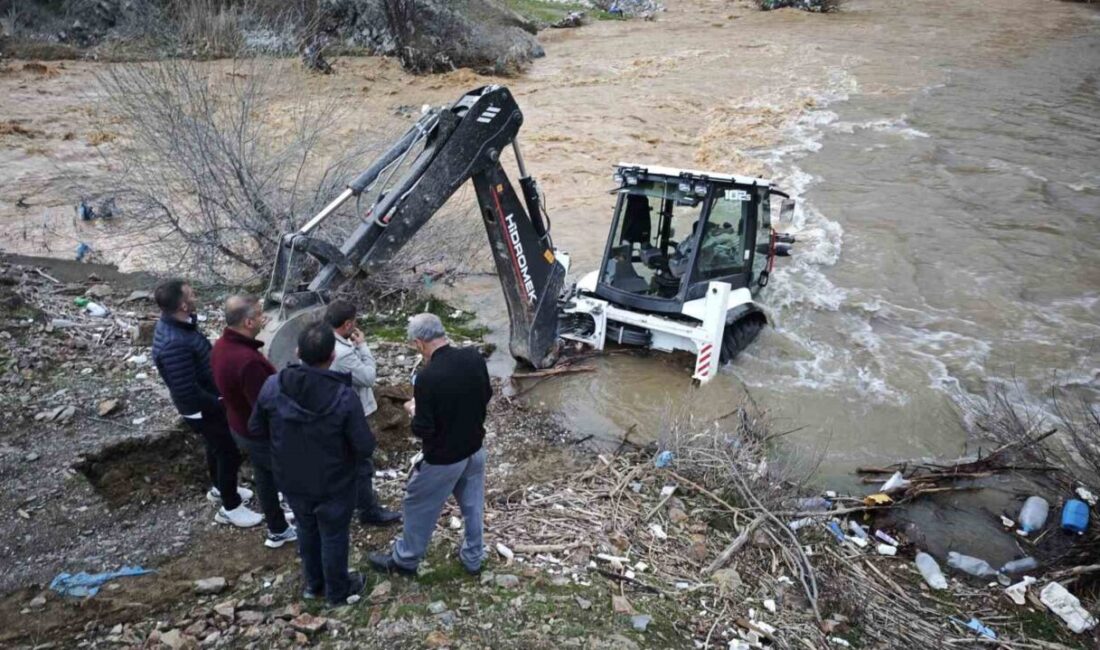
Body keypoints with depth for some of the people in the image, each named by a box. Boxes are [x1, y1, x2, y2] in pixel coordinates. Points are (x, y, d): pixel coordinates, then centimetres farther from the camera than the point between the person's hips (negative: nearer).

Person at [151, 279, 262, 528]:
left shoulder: (173, 322, -5)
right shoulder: (175, 344, -37)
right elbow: (188, 393, -33)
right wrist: (220, 404, -18)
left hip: (208, 402, 9)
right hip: (203, 410, -9)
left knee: (217, 448, 28)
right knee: (229, 453, 7)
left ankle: (220, 489, 50)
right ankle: (230, 508, 26)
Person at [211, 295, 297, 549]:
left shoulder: (222, 346, -6)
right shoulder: (247, 360, -38)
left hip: (241, 427, 9)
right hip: (264, 434, -9)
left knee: (265, 478, 25)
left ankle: (277, 530, 42)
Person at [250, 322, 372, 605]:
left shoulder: (272, 386, -19)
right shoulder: (344, 397, -30)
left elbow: (256, 428, -3)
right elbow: (366, 446, -22)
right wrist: (350, 461, 1)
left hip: (290, 479, 4)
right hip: (333, 484, -4)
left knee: (306, 529, 28)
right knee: (333, 535, 20)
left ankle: (313, 583, 50)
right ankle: (337, 591, 42)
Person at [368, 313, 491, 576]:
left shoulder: (428, 377, -30)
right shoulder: (473, 357, -12)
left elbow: (422, 430, -21)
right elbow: (486, 396, 5)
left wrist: (414, 410, -3)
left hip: (443, 458, -6)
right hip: (475, 448, 6)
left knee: (419, 506, 17)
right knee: (472, 504, 23)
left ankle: (405, 559, 36)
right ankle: (473, 557, 40)